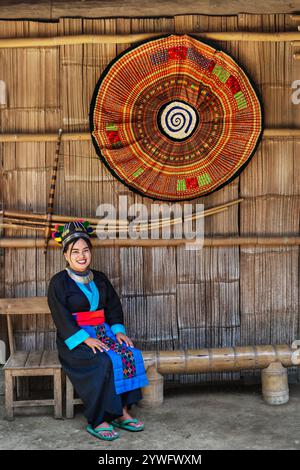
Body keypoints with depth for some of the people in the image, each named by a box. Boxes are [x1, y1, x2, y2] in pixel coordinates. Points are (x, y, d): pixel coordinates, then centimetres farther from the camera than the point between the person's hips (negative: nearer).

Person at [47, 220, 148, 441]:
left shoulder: (100, 279, 13)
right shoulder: (59, 282, -4)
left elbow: (114, 307, 13)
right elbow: (62, 318, -12)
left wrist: (118, 331, -5)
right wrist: (85, 339, -22)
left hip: (102, 331, 5)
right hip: (73, 338, -5)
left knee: (131, 354, -20)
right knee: (104, 361, -31)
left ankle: (122, 413, -14)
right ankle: (97, 422, -23)